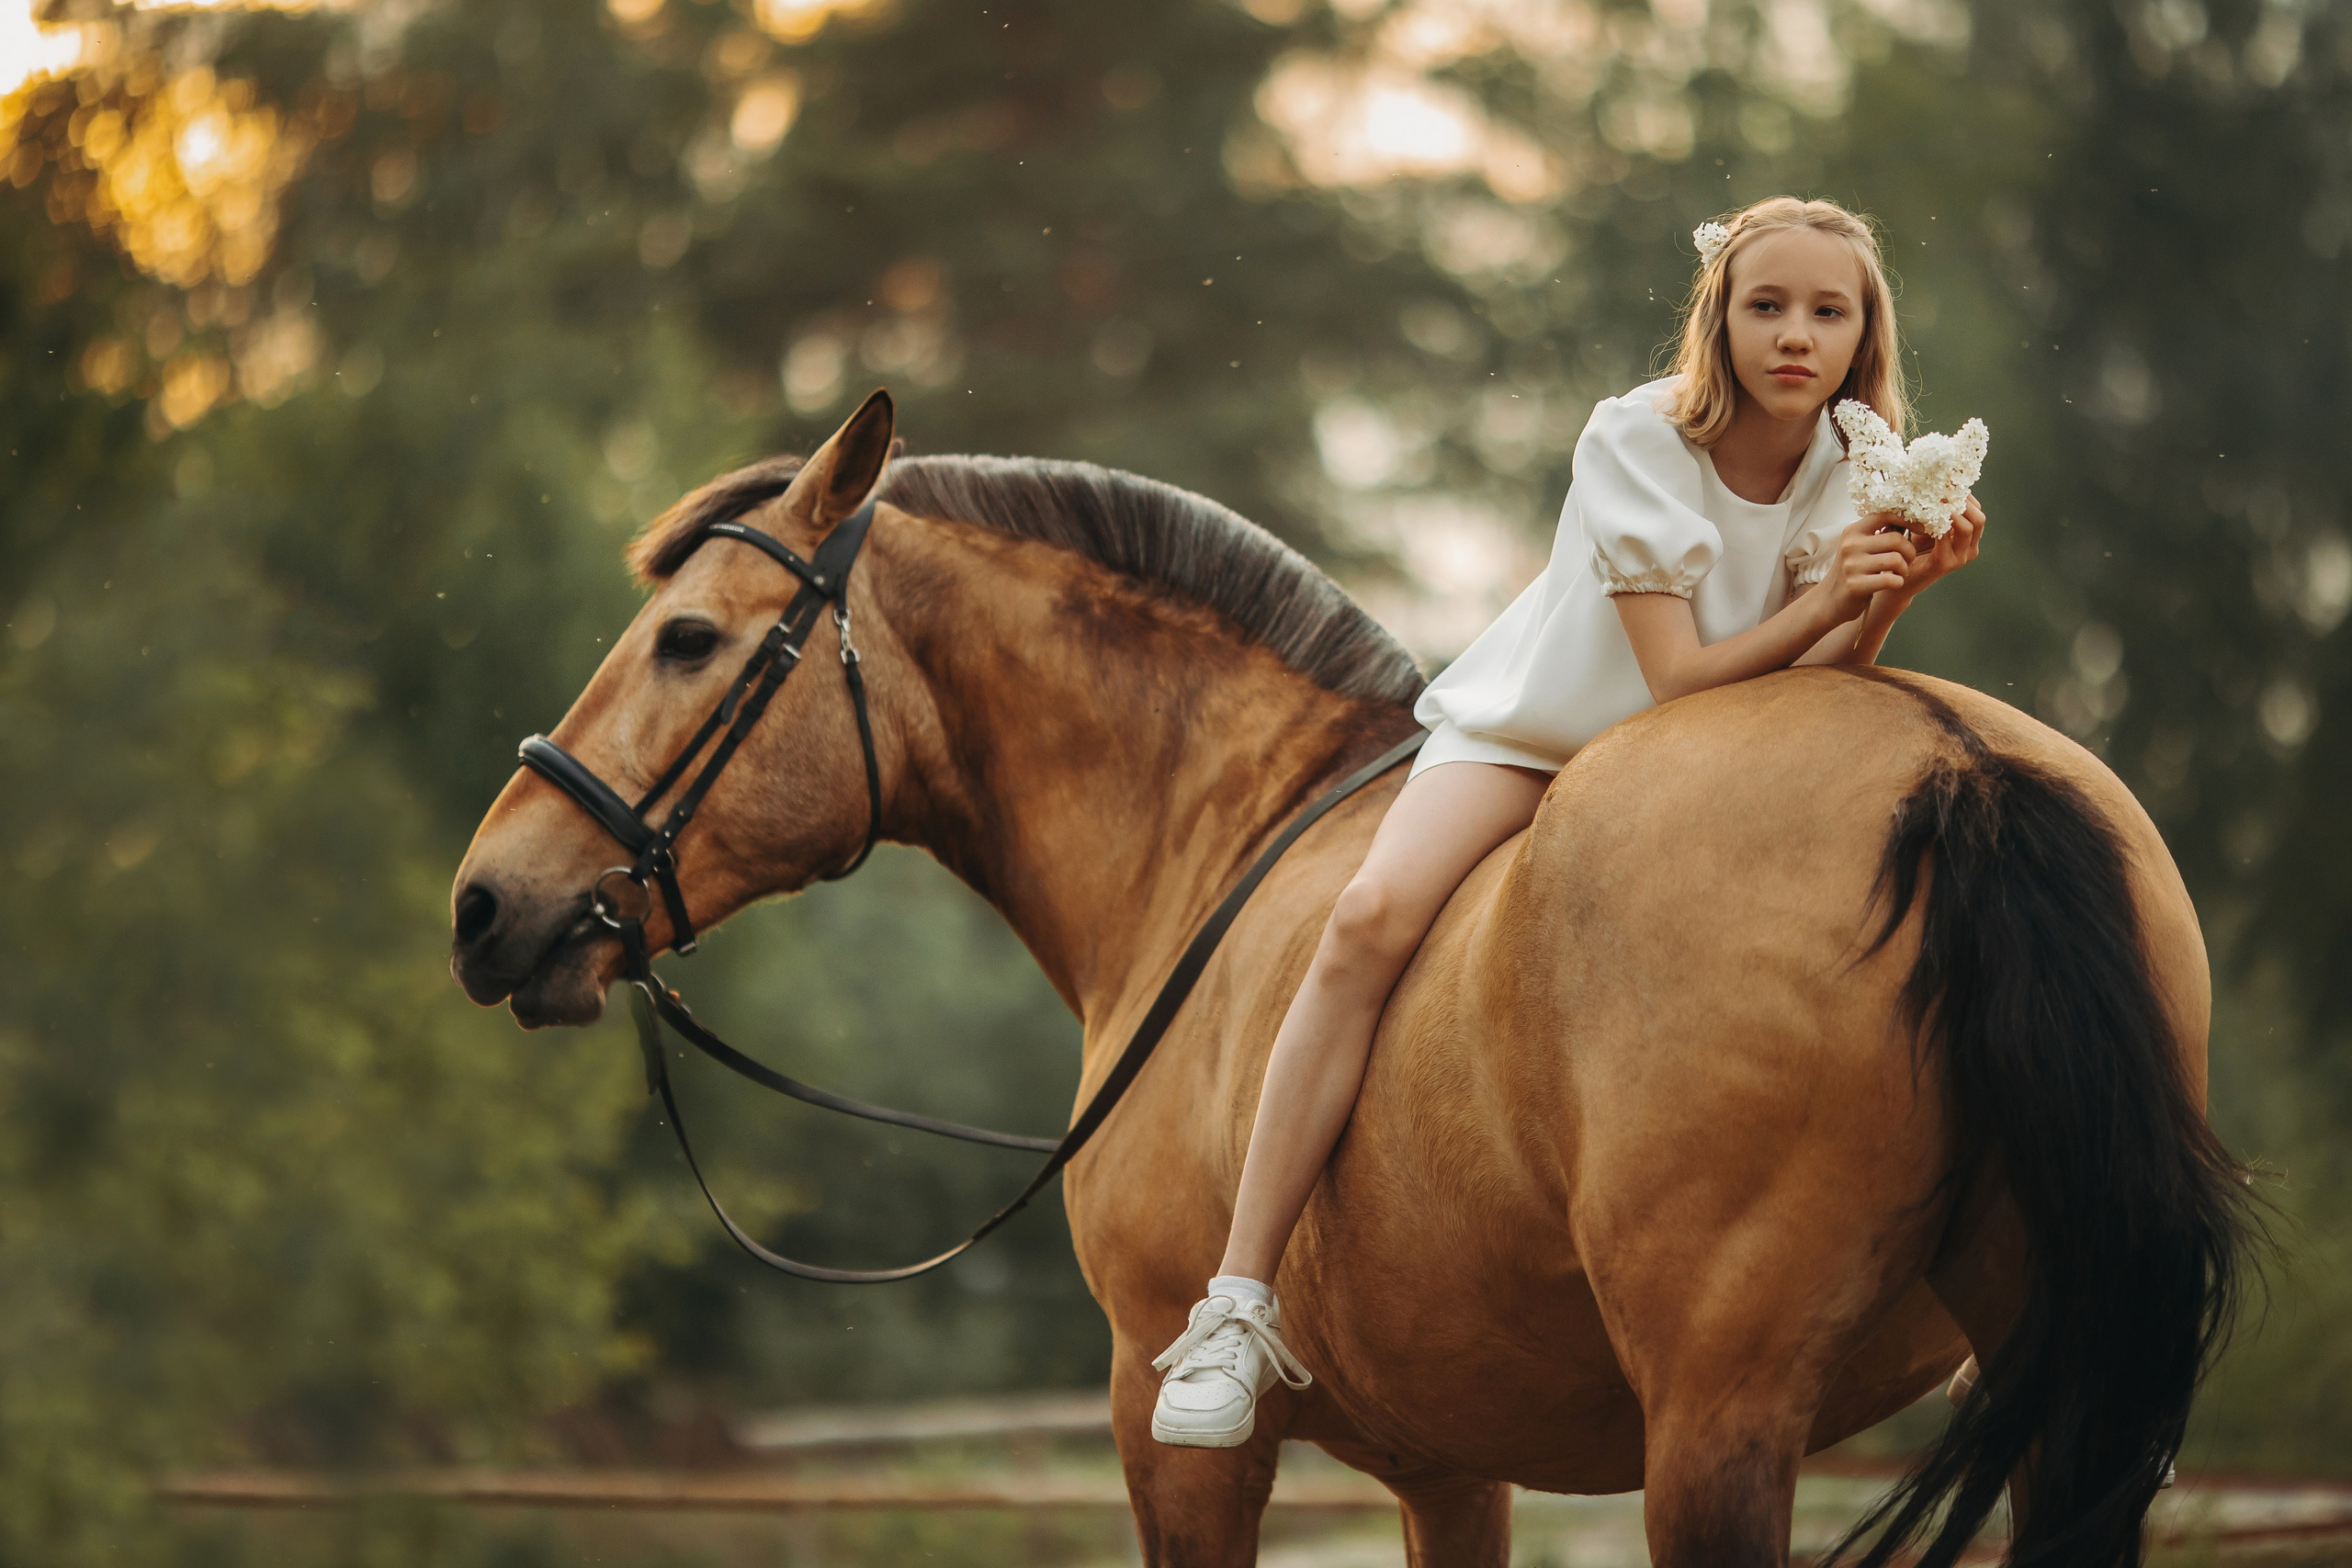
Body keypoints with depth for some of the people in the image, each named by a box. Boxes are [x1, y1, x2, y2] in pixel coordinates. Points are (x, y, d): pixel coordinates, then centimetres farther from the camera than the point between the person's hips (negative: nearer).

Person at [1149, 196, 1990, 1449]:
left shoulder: (1854, 477, -8)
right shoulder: (1634, 442, -20)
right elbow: (1677, 678, -24)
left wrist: (1893, 594, -31)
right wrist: (1818, 606, -37)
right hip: (1533, 728, -4)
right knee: (1372, 918, -31)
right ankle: (1238, 1308, -32)